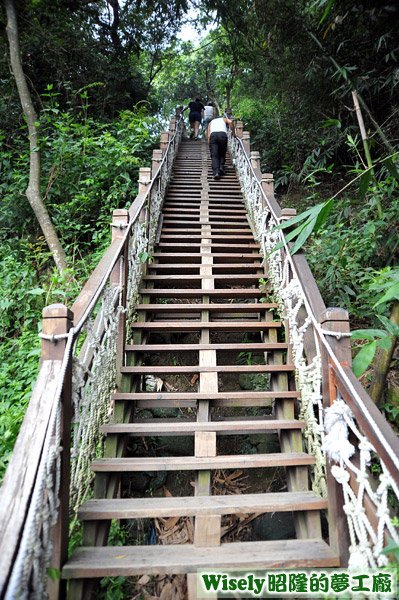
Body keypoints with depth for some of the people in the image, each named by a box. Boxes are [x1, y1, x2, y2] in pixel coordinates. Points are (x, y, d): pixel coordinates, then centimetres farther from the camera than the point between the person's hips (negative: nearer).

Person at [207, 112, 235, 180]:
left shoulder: (211, 122, 36)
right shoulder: (224, 119, 32)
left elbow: (208, 136, 22)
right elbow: (230, 122, 7)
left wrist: (210, 145, 23)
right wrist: (233, 133, 14)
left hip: (213, 135, 1)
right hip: (223, 134, -1)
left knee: (214, 155, -5)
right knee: (222, 154, 15)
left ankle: (216, 172, -23)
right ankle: (221, 167, -7)